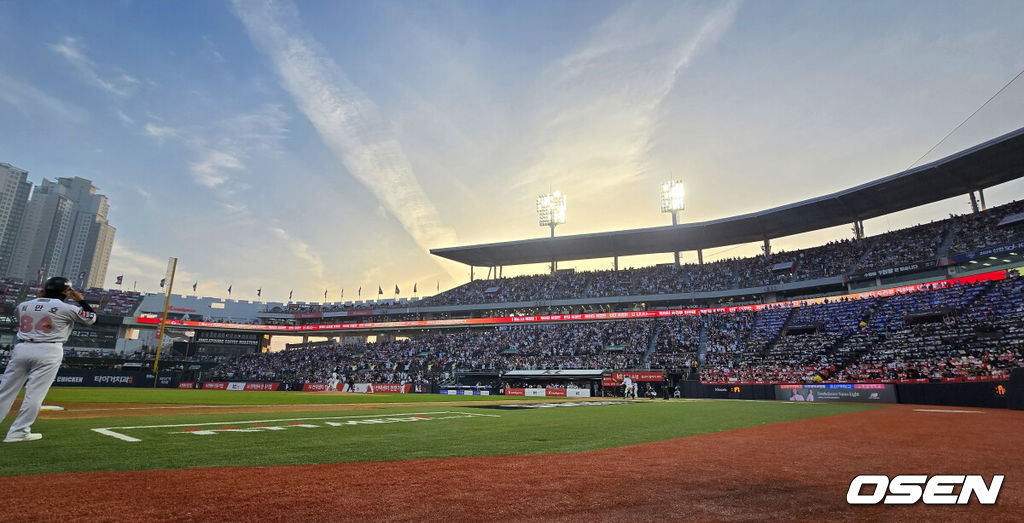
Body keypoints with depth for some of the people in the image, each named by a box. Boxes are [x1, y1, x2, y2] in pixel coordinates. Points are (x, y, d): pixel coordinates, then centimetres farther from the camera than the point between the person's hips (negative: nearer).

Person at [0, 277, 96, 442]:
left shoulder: (23, 305, 12)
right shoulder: (66, 308, -3)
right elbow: (91, 318, 6)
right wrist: (81, 300, 15)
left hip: (21, 348, 5)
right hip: (48, 351, -5)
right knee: (35, 392, -1)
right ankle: (18, 431, 0)